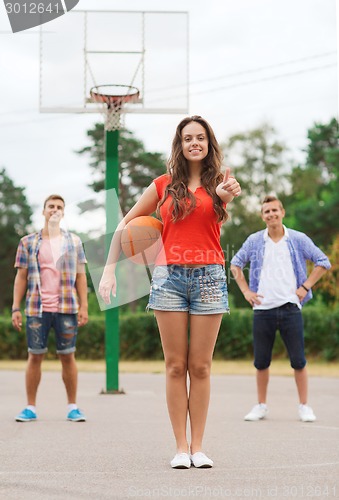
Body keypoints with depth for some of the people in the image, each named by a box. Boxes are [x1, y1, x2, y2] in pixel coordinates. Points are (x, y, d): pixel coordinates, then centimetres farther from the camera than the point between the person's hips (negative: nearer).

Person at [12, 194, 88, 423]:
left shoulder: (74, 241, 9)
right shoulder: (28, 243, 8)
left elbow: (80, 275, 7)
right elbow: (21, 277, 7)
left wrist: (84, 306, -1)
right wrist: (16, 308, 0)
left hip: (67, 309, 0)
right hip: (37, 309, 0)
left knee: (68, 356, 3)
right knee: (35, 356, 3)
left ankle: (73, 407, 11)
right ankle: (31, 407, 10)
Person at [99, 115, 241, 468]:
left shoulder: (219, 184, 6)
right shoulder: (164, 185, 8)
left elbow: (219, 211, -18)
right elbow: (125, 224, 12)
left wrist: (225, 195, -43)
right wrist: (109, 269, 2)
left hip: (209, 276, 0)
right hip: (169, 276, 0)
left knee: (200, 366, 3)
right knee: (176, 366, 1)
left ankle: (198, 446, 9)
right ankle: (181, 447, 5)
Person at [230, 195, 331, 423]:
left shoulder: (299, 239, 2)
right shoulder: (254, 241, 6)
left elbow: (323, 262, 8)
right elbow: (235, 264, 17)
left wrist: (305, 287, 0)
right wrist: (246, 291, 7)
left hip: (290, 308, -1)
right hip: (262, 310, 1)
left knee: (298, 361, -1)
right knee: (261, 362, 5)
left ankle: (304, 406, 10)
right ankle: (261, 406, 18)